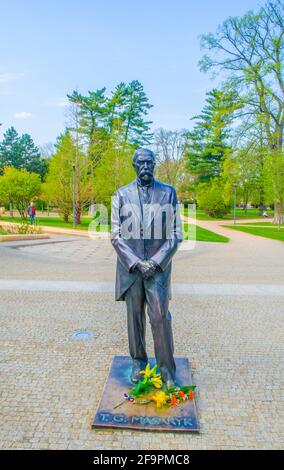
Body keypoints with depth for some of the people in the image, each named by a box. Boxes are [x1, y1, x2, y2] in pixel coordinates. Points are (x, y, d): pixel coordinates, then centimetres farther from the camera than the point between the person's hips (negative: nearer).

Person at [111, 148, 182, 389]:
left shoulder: (168, 193, 4)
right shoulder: (122, 195, 5)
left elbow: (176, 234, 1)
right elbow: (116, 235, 1)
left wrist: (156, 262, -9)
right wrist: (136, 263, -10)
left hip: (158, 267, -1)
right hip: (130, 267, 1)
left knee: (160, 317, -3)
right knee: (135, 317, 11)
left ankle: (167, 368, 14)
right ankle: (138, 361, 30)